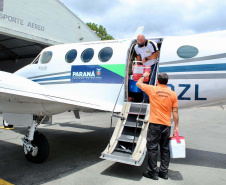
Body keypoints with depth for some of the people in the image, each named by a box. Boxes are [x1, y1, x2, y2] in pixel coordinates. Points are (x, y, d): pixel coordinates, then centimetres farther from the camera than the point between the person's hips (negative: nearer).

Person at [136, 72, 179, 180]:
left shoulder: (152, 89, -4)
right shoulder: (173, 94, 3)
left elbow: (138, 83, 11)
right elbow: (175, 111, 4)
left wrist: (144, 76, 29)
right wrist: (176, 126, 11)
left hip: (155, 123, -4)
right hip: (167, 125, 4)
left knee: (152, 148, 4)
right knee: (165, 149, 13)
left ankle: (152, 173, 10)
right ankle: (164, 172, 23)